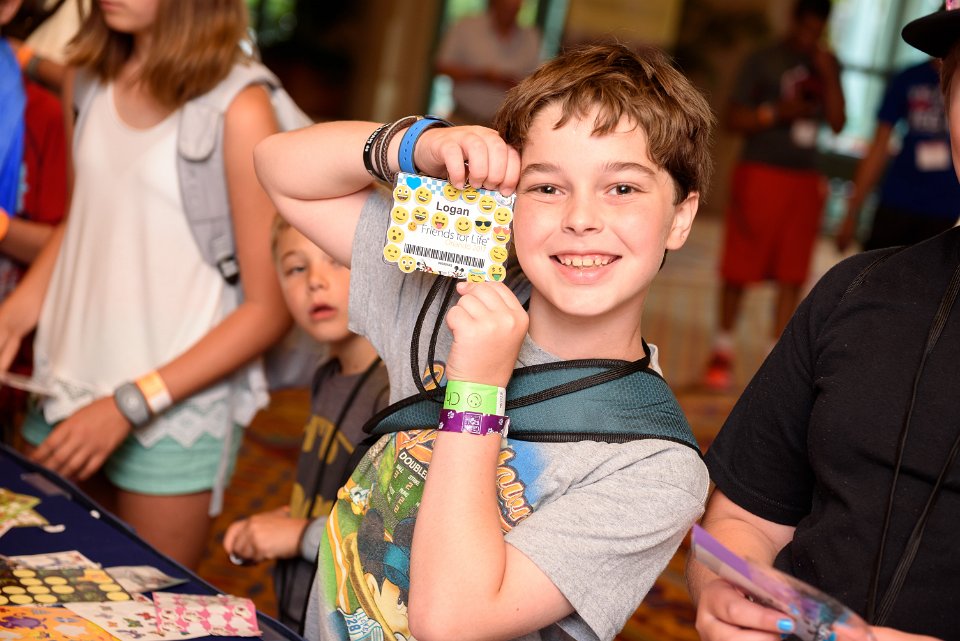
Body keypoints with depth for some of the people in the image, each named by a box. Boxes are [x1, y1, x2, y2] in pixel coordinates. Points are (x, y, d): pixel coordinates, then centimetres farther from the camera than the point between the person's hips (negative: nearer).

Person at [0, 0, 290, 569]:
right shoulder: (91, 78, 4)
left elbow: (270, 308, -13)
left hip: (178, 409, -5)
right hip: (70, 384, 5)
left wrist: (130, 405, -15)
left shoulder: (238, 111, -14)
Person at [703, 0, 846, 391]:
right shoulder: (763, 61, -2)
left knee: (792, 276, 2)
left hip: (804, 182, 4)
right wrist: (776, 112, -19)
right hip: (760, 173, -4)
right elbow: (734, 119, -4)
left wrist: (829, 77, -6)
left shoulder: (825, 65, 11)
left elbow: (837, 123, 5)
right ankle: (723, 350, 15)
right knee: (739, 269, 0)